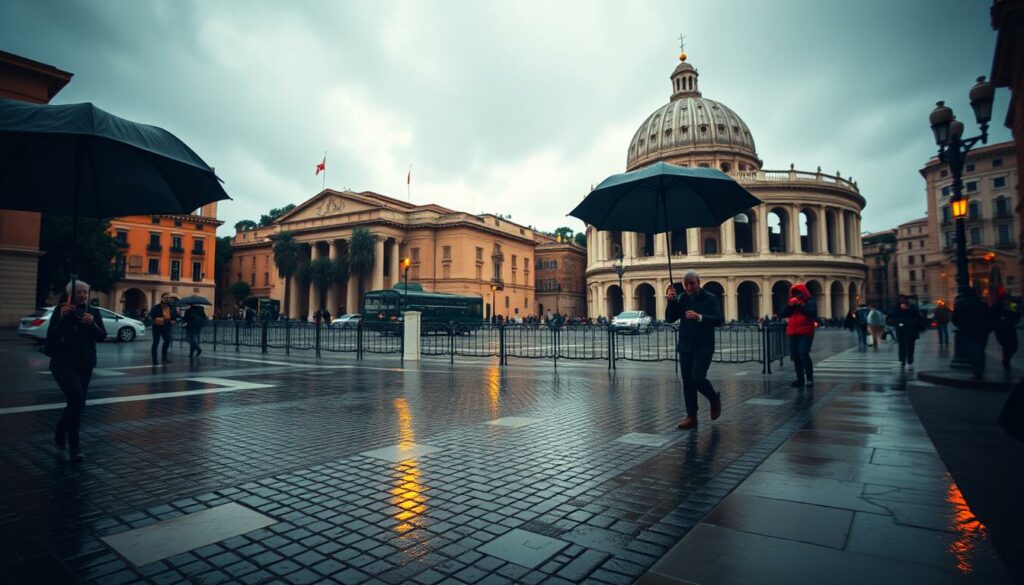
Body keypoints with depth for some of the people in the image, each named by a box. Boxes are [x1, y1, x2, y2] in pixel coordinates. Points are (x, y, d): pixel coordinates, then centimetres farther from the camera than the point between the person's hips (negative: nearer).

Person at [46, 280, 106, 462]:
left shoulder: (94, 312, 5)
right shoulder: (60, 310, -3)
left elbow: (102, 336, -3)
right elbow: (51, 336, -10)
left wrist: (92, 324, -21)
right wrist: (62, 317, -23)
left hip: (85, 364, 4)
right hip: (63, 363, -4)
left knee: (77, 403, 11)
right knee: (77, 400, -19)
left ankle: (60, 434, 40)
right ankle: (74, 448, -12)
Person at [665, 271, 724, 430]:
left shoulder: (710, 298, -2)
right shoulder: (681, 299, 7)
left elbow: (719, 320, -12)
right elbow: (669, 319, 2)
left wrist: (699, 317, -26)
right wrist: (671, 300, -11)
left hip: (704, 347, -4)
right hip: (685, 347, 4)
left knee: (697, 377, -15)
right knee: (687, 382, 5)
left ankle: (715, 398, 15)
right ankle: (691, 417, 13)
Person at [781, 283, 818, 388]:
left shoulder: (810, 301, 3)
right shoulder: (791, 303, 18)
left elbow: (812, 313, -15)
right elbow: (783, 314, 7)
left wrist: (801, 305, -16)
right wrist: (790, 305, -7)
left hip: (805, 333, -6)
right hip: (793, 333, 6)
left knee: (804, 354, -19)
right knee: (795, 356, 5)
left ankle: (810, 378, -11)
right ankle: (800, 379, 12)